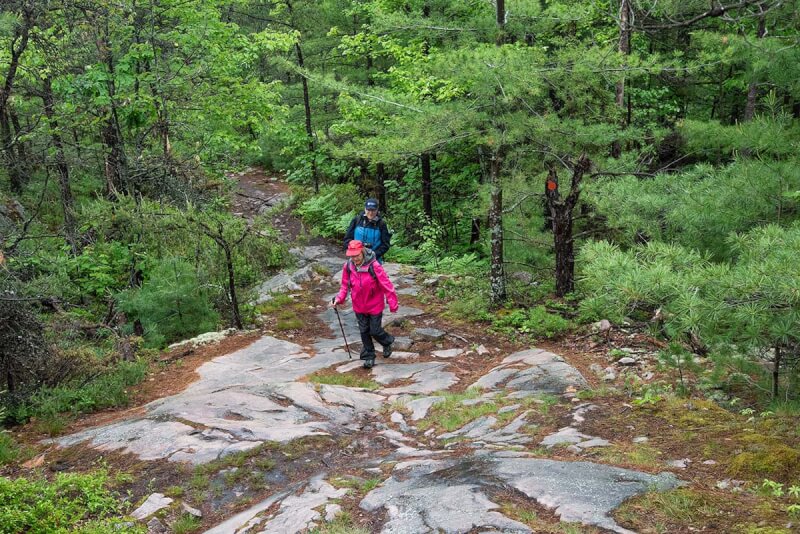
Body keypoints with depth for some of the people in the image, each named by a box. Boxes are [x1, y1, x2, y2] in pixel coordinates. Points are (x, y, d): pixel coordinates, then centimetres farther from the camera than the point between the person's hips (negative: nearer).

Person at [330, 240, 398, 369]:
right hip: (359, 306, 4)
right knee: (364, 331, 14)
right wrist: (339, 298, -12)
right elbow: (345, 285, 3)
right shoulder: (348, 266, -11)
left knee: (375, 331, 6)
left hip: (375, 305, -4)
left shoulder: (374, 266, -25)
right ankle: (369, 356, 31)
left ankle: (387, 342, 39)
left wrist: (392, 304, -18)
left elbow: (386, 285, -20)